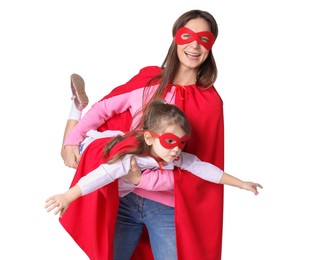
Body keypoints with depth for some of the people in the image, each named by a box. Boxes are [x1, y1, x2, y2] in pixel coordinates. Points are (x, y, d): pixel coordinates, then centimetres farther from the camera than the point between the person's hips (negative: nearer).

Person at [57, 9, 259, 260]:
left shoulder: (210, 103, -6)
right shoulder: (150, 78, 1)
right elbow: (105, 107, 4)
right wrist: (72, 139, -8)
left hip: (167, 207, -2)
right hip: (124, 197, 2)